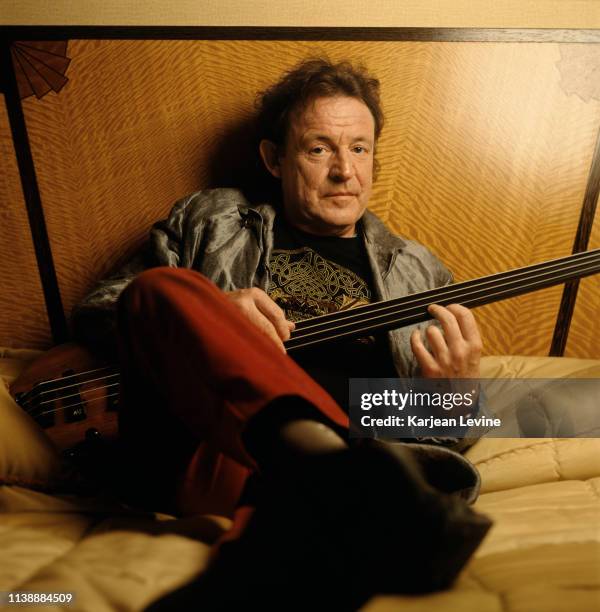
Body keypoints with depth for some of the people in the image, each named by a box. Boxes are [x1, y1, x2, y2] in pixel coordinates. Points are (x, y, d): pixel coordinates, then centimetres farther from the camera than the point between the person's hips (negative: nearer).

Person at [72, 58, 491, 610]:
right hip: (197, 450, 2)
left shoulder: (415, 273, 21)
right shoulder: (210, 221, 18)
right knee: (161, 287, -29)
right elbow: (92, 314, 15)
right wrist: (205, 319, -6)